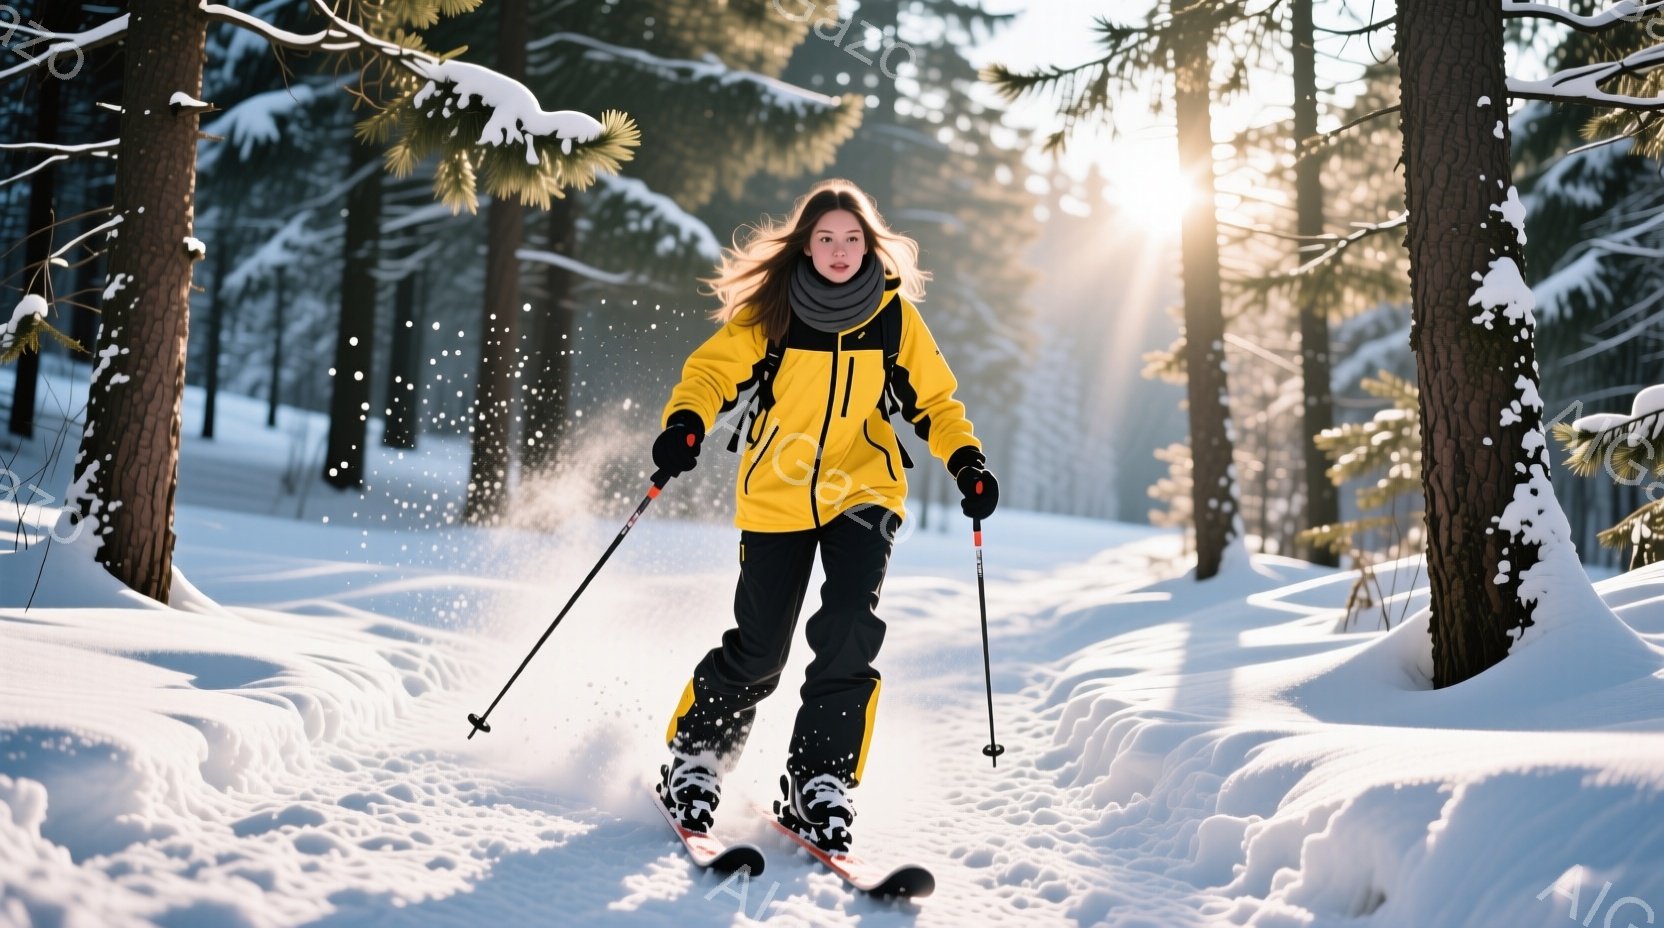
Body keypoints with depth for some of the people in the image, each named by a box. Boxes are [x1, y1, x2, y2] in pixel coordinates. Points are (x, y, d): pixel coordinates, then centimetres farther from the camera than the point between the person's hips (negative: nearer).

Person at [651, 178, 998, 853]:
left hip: (862, 490, 1)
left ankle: (821, 778, -5)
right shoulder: (768, 312, -6)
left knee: (849, 627, -20)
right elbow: (712, 370, -9)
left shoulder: (895, 316, 0)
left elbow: (933, 399, 9)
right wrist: (686, 425, -30)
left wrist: (967, 462, -6)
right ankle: (696, 755, 26)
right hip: (776, 497, -1)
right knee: (757, 651, 0)